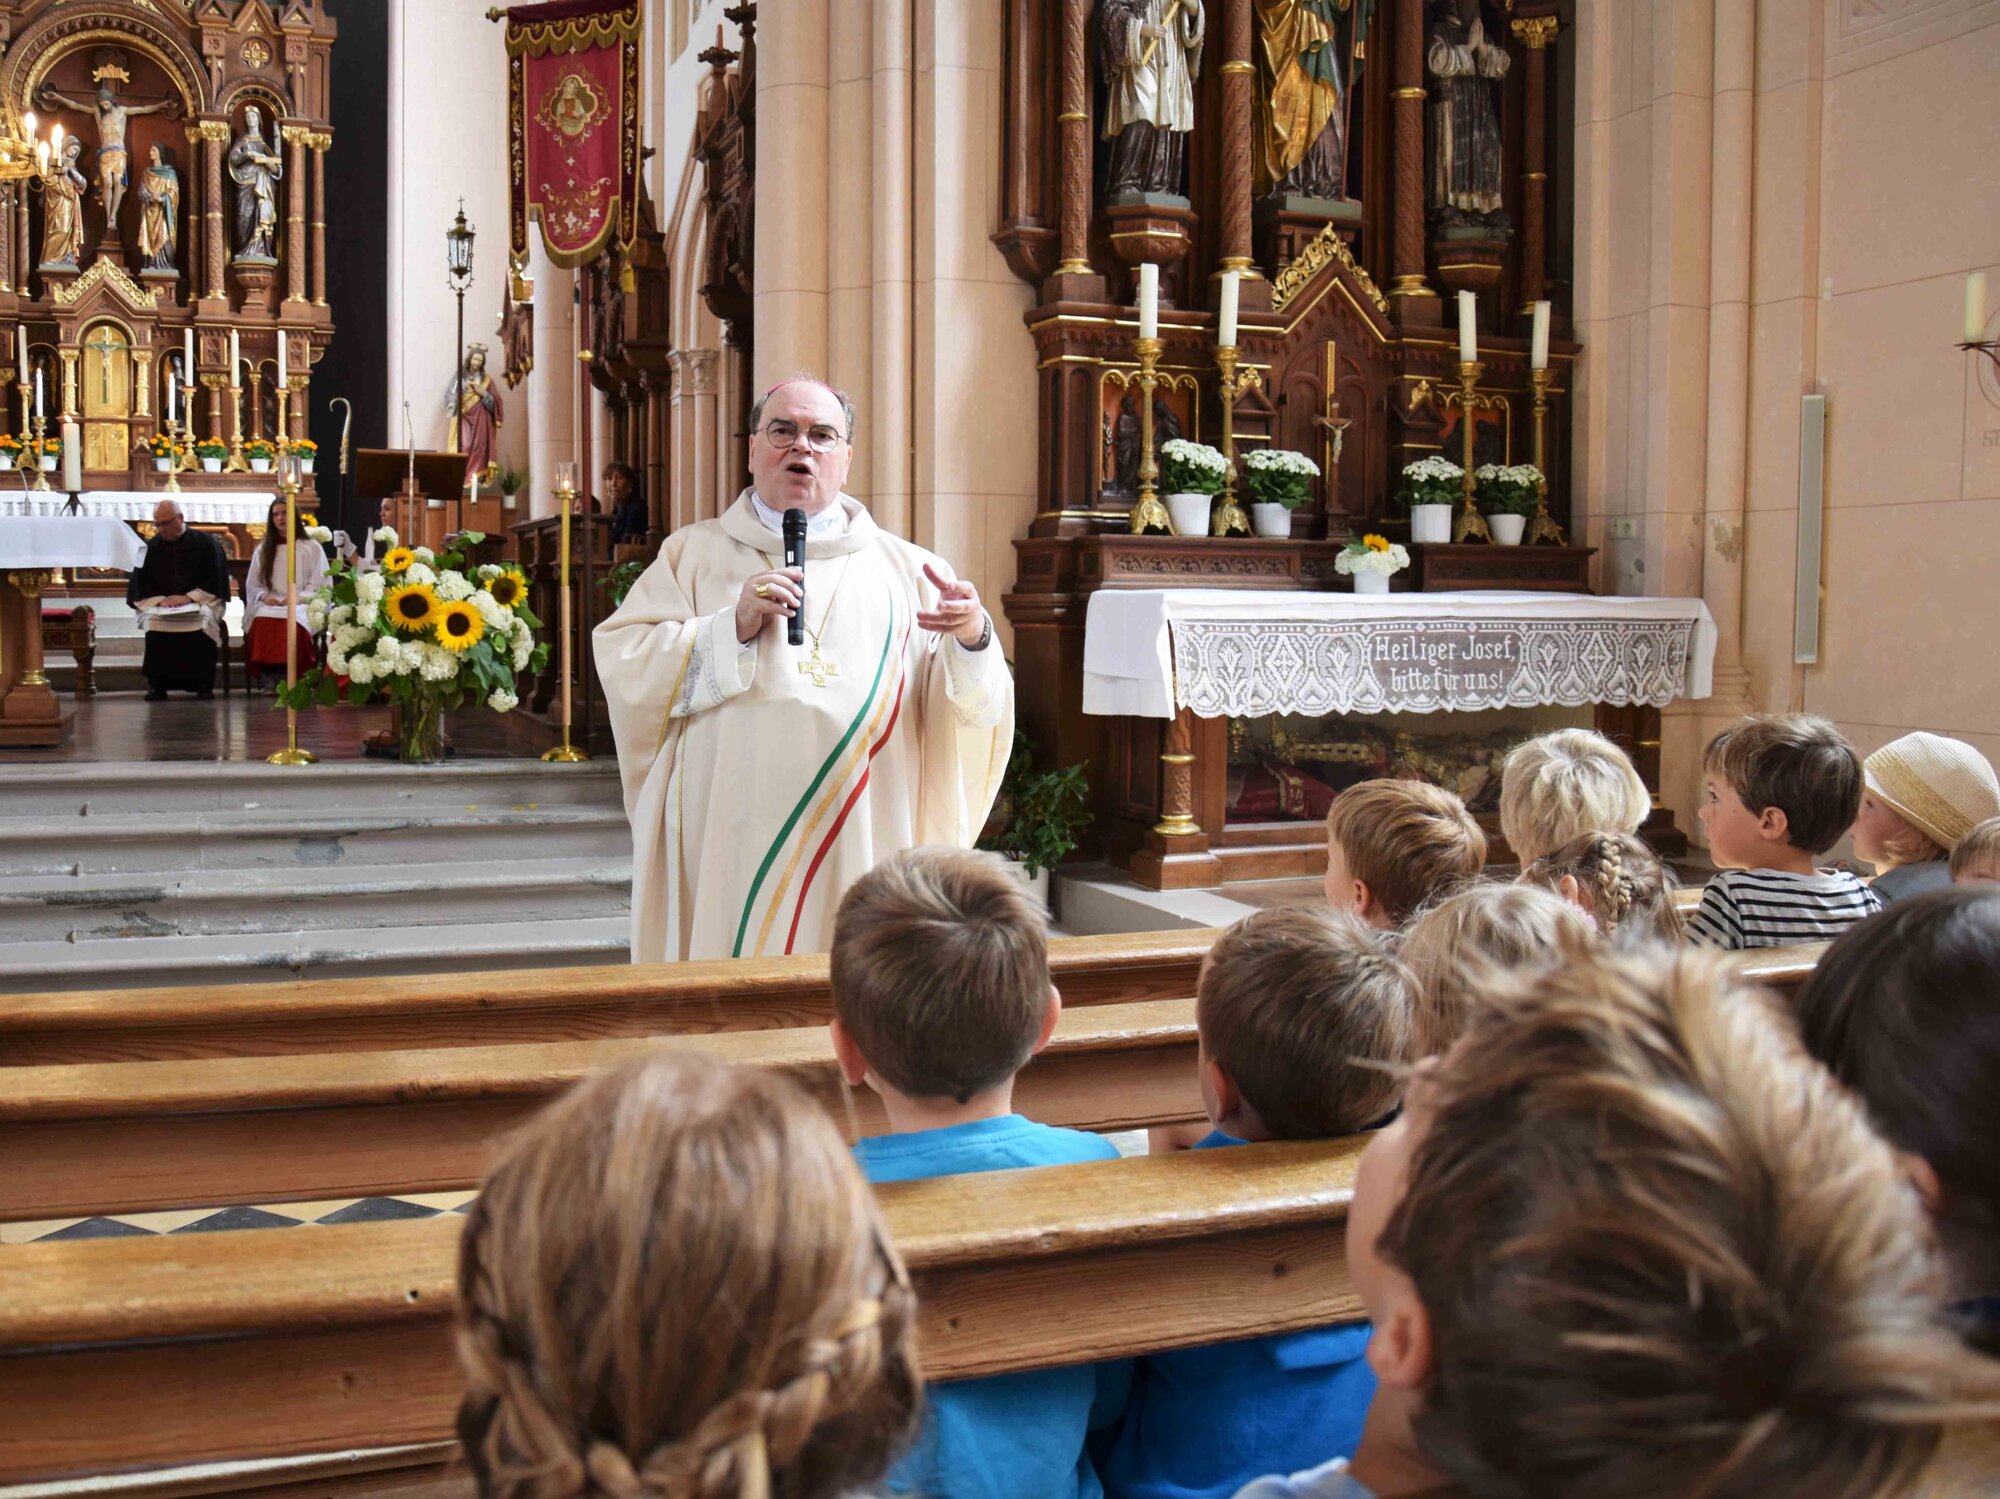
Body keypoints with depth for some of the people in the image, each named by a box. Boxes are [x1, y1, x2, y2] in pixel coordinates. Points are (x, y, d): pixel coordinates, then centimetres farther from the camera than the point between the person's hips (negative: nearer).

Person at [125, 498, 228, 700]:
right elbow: (139, 588, 8)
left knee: (204, 621, -35)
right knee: (153, 621, -32)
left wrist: (189, 597, -14)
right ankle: (156, 684, -27)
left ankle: (203, 684, -24)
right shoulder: (151, 548, 8)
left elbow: (215, 582, 0)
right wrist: (160, 600, -12)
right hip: (159, 604, 1)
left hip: (200, 602, -1)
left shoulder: (206, 543, 3)